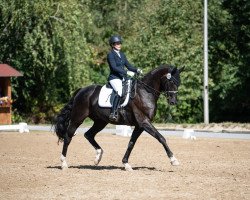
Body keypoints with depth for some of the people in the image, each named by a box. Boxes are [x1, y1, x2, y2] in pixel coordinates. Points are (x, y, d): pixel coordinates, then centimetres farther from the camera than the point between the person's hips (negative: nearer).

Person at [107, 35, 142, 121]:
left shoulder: (122, 54, 19)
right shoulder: (110, 54, -5)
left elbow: (128, 65, 18)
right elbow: (114, 67, -16)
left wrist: (136, 70, -1)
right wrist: (126, 72, -24)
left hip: (123, 78, 9)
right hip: (114, 78, -9)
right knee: (119, 91, -33)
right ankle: (113, 113, -39)